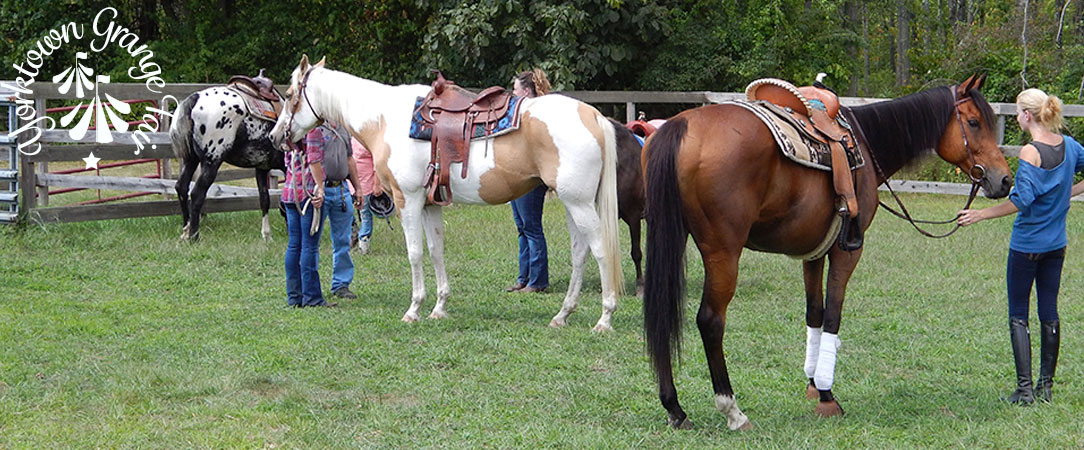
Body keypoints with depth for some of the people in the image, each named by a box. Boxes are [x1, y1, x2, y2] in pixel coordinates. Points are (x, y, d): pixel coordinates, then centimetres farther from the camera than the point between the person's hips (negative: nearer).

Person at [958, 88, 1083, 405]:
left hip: (1026, 244, -6)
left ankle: (1025, 389, -1)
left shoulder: (1030, 153, -18)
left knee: (1018, 315, 2)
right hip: (1056, 243, 7)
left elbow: (1022, 200, -23)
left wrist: (980, 215, -17)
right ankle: (1046, 386, 17)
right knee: (1049, 312, 12)